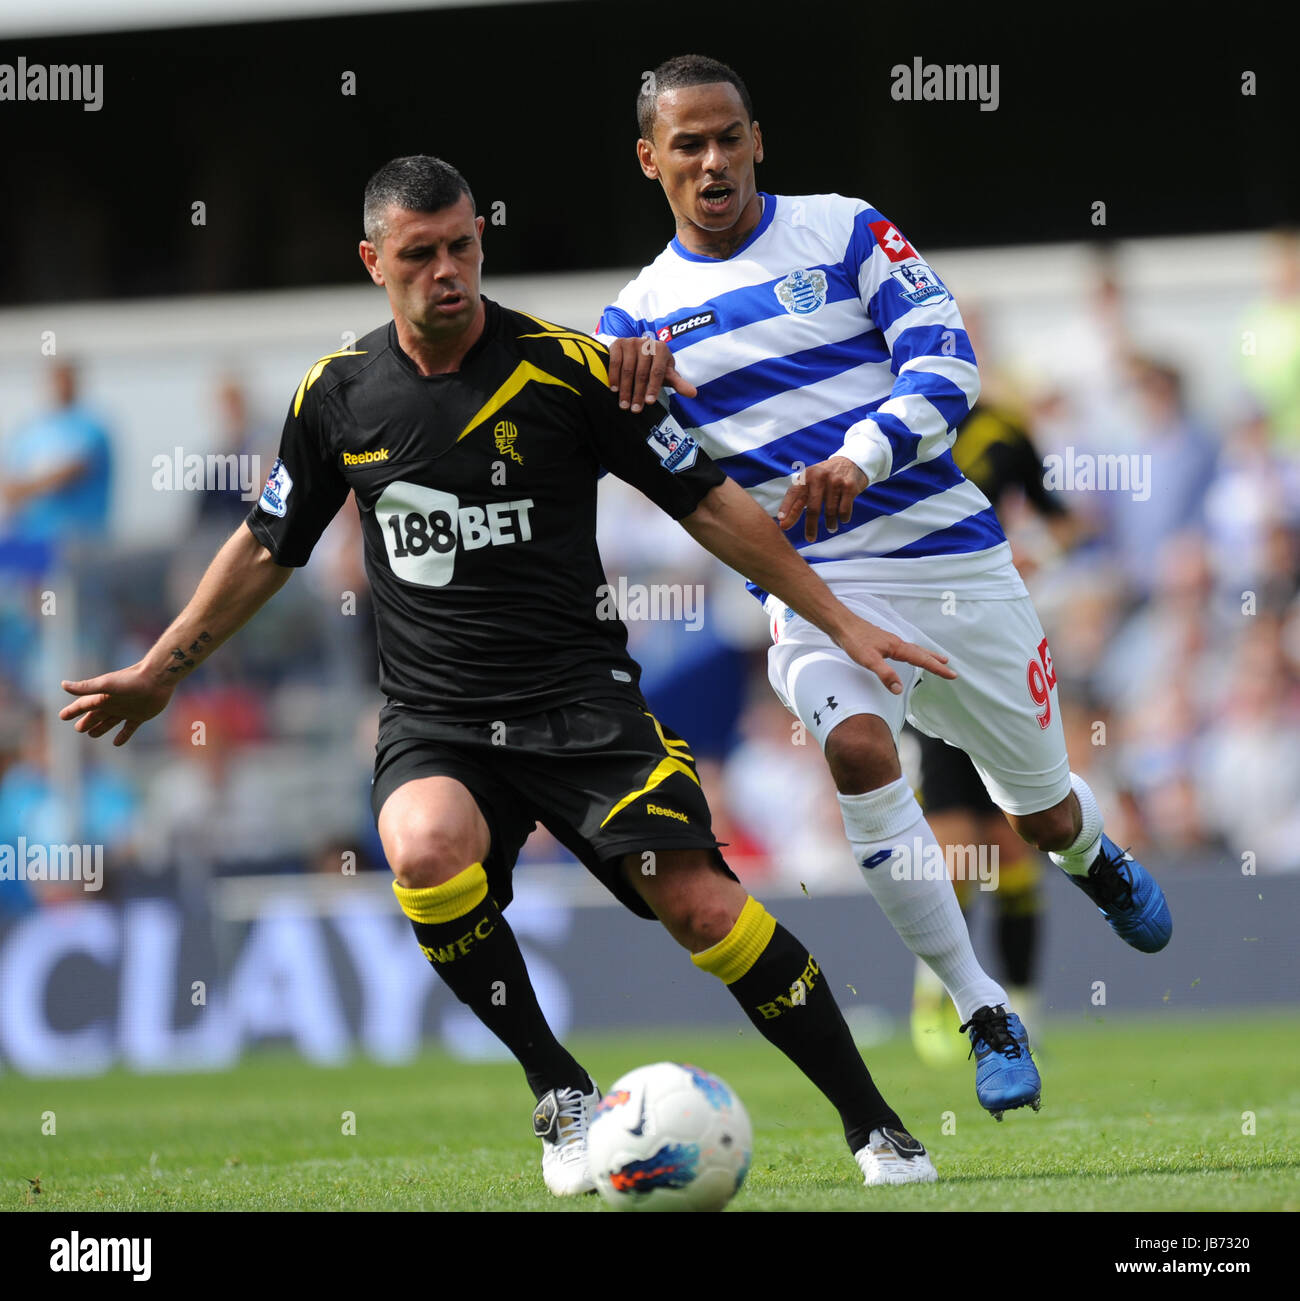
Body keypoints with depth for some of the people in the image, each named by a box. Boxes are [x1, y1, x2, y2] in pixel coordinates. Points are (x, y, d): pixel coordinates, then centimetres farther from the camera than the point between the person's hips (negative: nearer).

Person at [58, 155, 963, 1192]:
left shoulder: (565, 369, -5)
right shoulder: (339, 394, 4)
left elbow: (710, 504, 2)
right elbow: (266, 550, 20)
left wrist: (842, 622, 0)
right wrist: (159, 673, 24)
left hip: (579, 699, -2)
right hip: (434, 722, 2)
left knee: (698, 902, -19)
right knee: (426, 853, -32)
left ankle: (875, 1125, -5)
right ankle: (562, 1097, -13)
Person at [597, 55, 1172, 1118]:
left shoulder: (844, 232, 0)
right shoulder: (644, 312, 6)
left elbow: (947, 363, -9)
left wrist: (861, 458, -26)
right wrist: (621, 370, -32)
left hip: (951, 553, 0)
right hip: (815, 581, 0)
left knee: (1042, 812, 12)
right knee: (857, 749, -31)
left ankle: (1098, 863, 53)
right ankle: (985, 1019, -20)